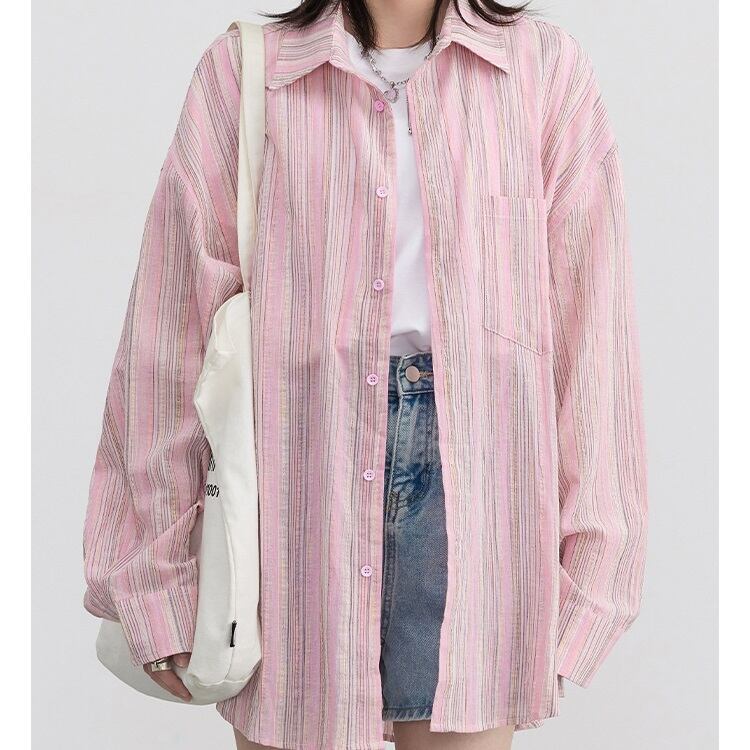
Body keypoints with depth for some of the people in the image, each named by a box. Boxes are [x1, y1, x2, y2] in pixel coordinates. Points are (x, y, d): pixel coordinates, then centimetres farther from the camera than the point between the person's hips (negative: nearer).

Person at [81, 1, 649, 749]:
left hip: (472, 464, 0)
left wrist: (582, 581, -1)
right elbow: (170, 329, 4)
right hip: (300, 469, 0)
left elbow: (592, 334, 3)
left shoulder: (548, 70, 4)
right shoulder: (243, 70, 4)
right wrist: (158, 575, 3)